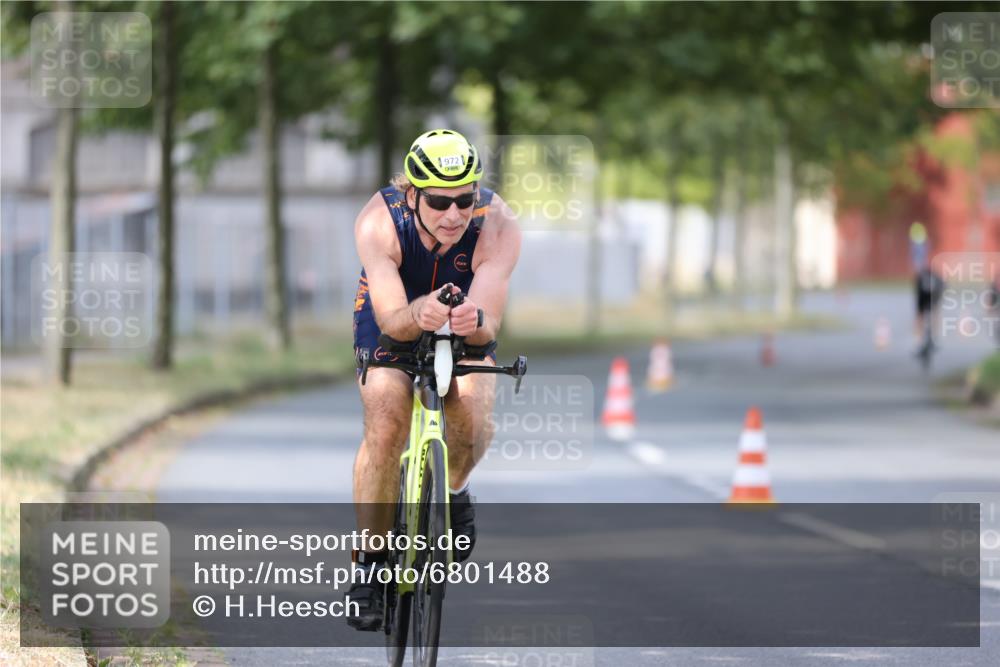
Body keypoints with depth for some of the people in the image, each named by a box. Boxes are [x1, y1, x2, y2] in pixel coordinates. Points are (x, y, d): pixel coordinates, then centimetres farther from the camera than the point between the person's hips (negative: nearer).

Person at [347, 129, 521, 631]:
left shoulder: (497, 227, -32)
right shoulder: (378, 222, -34)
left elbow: (489, 326, -37)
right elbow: (392, 320, -39)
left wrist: (474, 320, -60)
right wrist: (418, 315, -62)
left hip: (467, 327, 1)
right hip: (391, 320, -1)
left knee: (473, 424, -24)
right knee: (385, 425, -22)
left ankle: (452, 489, 11)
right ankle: (369, 563, -8)